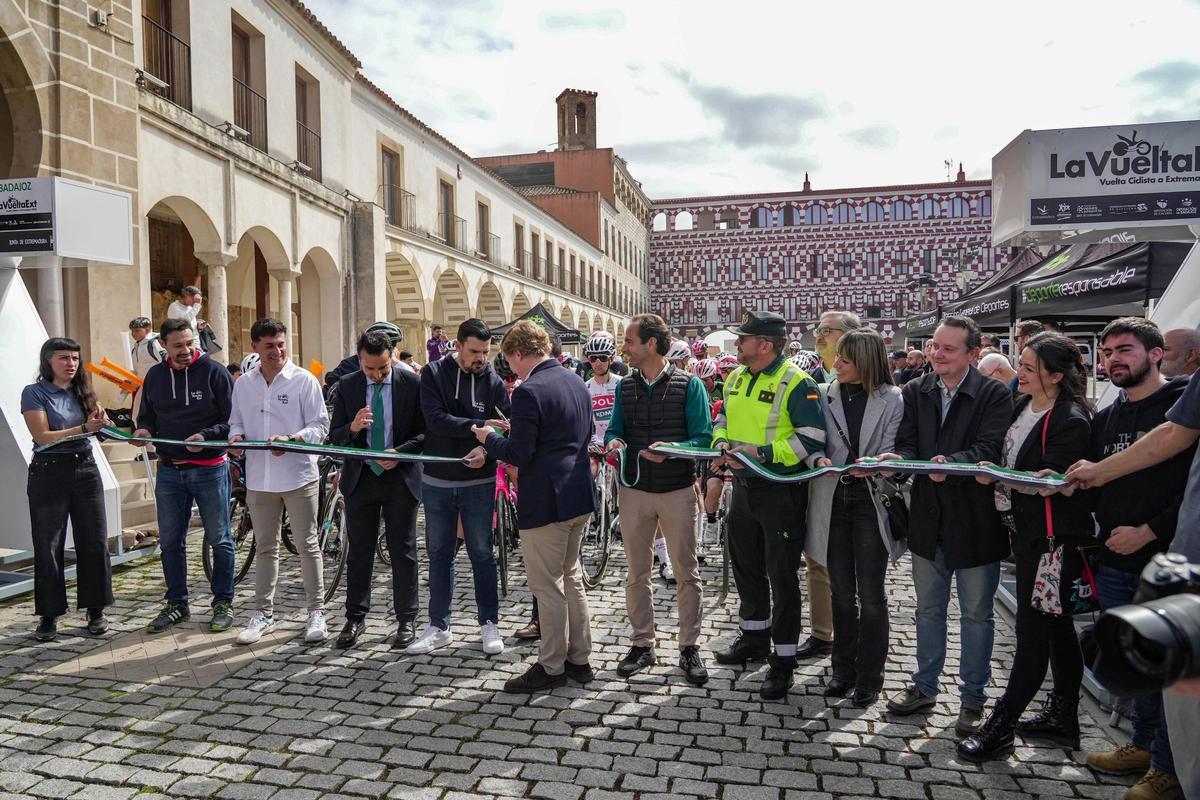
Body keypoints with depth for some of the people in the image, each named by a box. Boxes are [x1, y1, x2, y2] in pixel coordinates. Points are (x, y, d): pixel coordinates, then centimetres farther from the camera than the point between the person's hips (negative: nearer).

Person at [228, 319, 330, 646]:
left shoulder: (304, 380, -6)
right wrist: (236, 436, -6)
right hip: (259, 477, 4)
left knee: (308, 545, 4)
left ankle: (316, 612, 14)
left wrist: (292, 439, -23)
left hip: (299, 475, -4)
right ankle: (263, 613, 26)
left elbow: (320, 426, -7)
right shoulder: (243, 385, 7)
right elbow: (236, 422, 16)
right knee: (265, 547, 14)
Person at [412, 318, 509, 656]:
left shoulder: (494, 382, -3)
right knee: (439, 555, 11)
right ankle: (439, 626, 24)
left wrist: (488, 449, -26)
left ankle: (489, 623, 21)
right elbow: (436, 420, -17)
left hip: (478, 482, -1)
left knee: (482, 555, 7)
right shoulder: (434, 373, -4)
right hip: (437, 481, 1)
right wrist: (481, 427, -25)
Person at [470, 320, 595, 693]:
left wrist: (490, 439, 0)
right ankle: (579, 659, 29)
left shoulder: (529, 391, -18)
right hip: (579, 496, 9)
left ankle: (551, 667, 17)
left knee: (547, 587, 4)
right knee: (571, 579, 19)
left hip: (545, 502, -9)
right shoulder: (576, 383, 9)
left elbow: (519, 454, -21)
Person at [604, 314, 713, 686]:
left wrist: (671, 450, -25)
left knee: (686, 573, 6)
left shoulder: (689, 385, -6)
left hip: (677, 490, -3)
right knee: (637, 573, 11)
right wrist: (614, 441, -11)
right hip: (634, 490, 4)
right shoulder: (625, 386, 7)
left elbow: (703, 438, -8)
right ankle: (641, 645, 25)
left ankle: (689, 647, 20)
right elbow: (614, 429, 12)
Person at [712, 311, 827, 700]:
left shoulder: (797, 383, -17)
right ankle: (755, 636, 39)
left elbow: (812, 438, -22)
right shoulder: (735, 379, 7)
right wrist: (723, 444, -2)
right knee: (746, 566, 19)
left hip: (782, 491, -8)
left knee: (782, 576, 2)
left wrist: (761, 453, -26)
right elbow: (722, 420, 19)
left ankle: (784, 658, 16)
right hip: (744, 487, 8)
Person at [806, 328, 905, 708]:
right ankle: (844, 669, 27)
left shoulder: (891, 400, -3)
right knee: (841, 592, 13)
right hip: (833, 501, 3)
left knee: (870, 594, 5)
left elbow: (891, 452, -6)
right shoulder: (825, 395, 4)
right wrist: (820, 460, -14)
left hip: (871, 500, -3)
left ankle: (869, 677, 20)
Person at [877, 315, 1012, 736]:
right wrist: (896, 459, -24)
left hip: (975, 521, -4)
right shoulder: (915, 391, 3)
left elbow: (989, 448, -20)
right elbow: (908, 444, -2)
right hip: (929, 517, 4)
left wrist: (951, 462, -38)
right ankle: (925, 686, 33)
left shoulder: (994, 395, -9)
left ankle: (973, 697, 27)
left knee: (976, 613, 11)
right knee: (928, 608, 17)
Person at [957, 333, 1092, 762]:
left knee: (1033, 634, -1)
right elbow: (1008, 462, 18)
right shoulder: (1022, 406, 8)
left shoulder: (1072, 421, -17)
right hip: (1026, 533, 9)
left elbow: (1049, 481, -23)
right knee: (1057, 629, 19)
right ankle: (1064, 717, 32)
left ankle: (1000, 726, 6)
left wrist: (1000, 478, -34)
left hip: (1054, 539, -9)